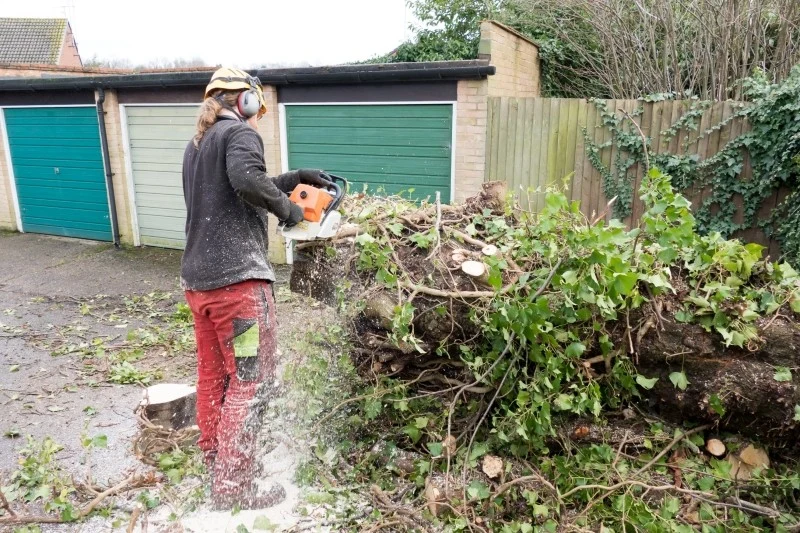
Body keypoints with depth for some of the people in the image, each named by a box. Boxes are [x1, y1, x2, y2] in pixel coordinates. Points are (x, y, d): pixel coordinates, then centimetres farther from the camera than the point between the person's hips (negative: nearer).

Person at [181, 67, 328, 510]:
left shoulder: (196, 145, 20)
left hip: (197, 280, 9)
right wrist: (286, 208, -11)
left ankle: (215, 460, 35)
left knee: (213, 375, 19)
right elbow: (248, 180, -27)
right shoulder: (240, 132, -6)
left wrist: (289, 180, 18)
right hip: (237, 280, -9)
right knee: (250, 382, -1)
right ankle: (232, 488, 6)